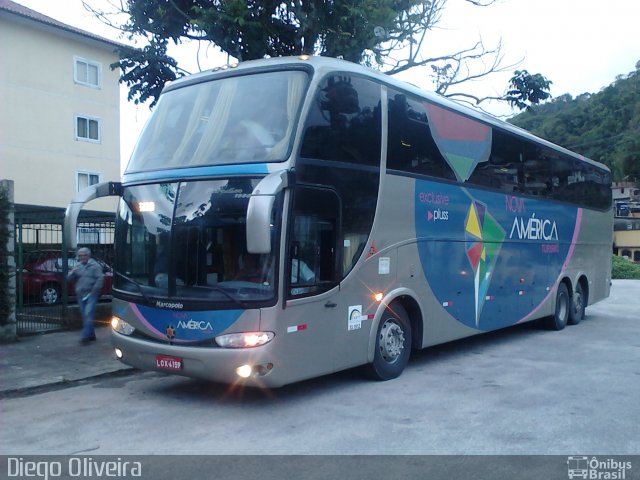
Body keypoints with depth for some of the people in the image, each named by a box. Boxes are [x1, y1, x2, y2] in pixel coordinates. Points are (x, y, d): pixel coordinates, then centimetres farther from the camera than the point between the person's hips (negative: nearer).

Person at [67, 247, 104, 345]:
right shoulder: (78, 266, 13)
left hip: (91, 294, -6)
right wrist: (72, 273, -10)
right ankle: (91, 335, 21)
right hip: (81, 295, 6)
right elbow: (69, 278, 12)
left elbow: (100, 279, -10)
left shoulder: (95, 265, -4)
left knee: (88, 314, -15)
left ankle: (85, 336, -17)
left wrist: (93, 291, -14)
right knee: (84, 315, 10)